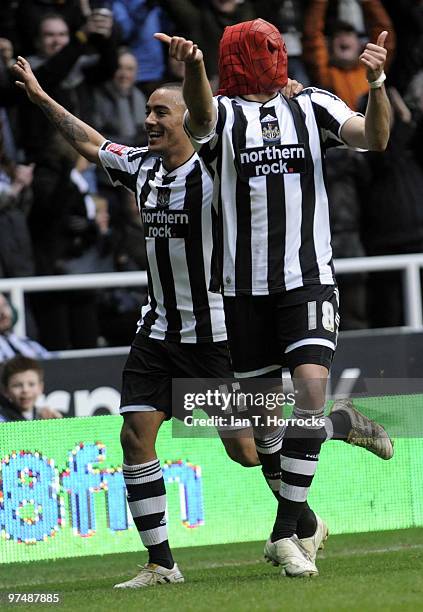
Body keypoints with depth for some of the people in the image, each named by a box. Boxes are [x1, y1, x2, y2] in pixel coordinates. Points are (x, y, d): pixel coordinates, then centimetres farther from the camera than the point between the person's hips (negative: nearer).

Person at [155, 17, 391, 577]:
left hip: (308, 280, 0)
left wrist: (376, 83, -27)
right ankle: (345, 424, 35)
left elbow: (374, 138, -7)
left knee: (311, 389, -17)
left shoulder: (312, 107, 6)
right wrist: (192, 68, -47)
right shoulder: (223, 114, 0)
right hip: (244, 288, 0)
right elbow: (200, 115, -25)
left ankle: (286, 534, -11)